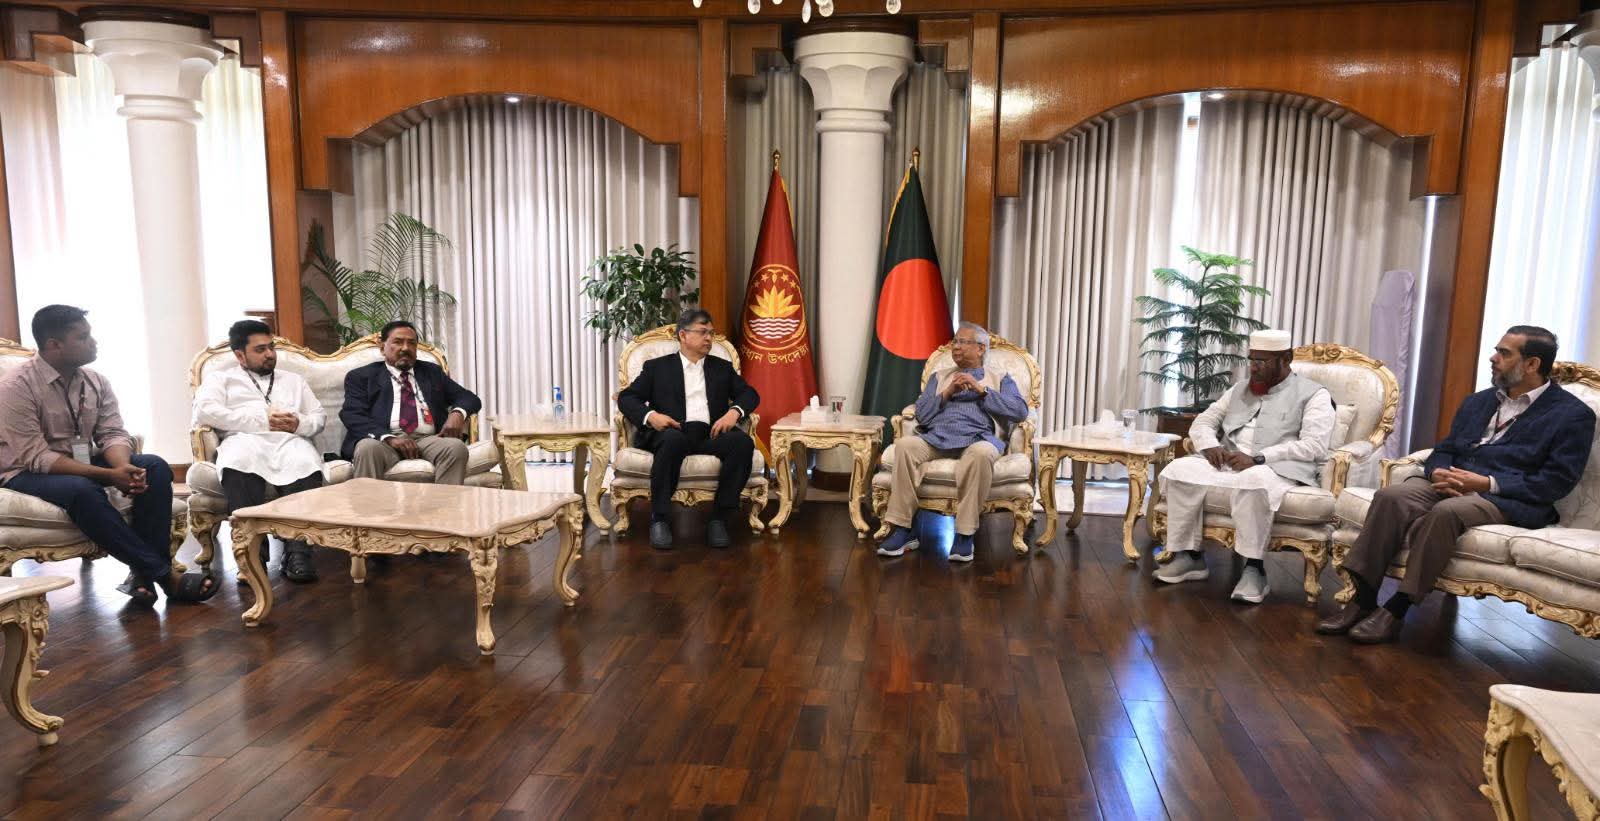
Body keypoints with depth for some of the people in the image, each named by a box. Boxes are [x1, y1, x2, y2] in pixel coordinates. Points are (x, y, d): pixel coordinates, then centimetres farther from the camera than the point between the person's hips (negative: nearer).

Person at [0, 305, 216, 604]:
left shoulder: (96, 381, 1)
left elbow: (113, 434, -3)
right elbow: (36, 458, -23)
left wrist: (125, 469, -27)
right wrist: (108, 475, -31)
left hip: (82, 463, 6)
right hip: (28, 474, -6)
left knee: (155, 467, -18)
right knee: (82, 490, -37)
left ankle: (144, 571, -24)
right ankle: (163, 574, -31)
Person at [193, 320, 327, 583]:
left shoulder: (293, 380, 33)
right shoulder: (221, 378, 22)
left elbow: (320, 417, 24)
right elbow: (205, 411, 1)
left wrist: (299, 423, -1)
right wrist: (262, 421, -6)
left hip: (290, 441, 2)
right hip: (245, 440, -2)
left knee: (307, 465, -36)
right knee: (239, 463, -40)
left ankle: (296, 551, -42)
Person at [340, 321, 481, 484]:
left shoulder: (432, 372, 25)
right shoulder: (362, 376, 16)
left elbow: (469, 398, 21)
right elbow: (352, 415, 0)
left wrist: (458, 413, -6)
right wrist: (389, 438, -19)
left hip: (429, 439, 2)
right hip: (384, 440, -2)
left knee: (456, 447, -31)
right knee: (368, 448, -36)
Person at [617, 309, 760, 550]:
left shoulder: (723, 367, 26)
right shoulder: (657, 367, 19)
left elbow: (750, 394, 18)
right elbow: (626, 397, 11)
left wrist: (734, 412, -4)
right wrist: (650, 415, -10)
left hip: (711, 434, 2)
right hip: (673, 433, -2)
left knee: (743, 442, -30)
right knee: (673, 439, -39)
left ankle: (719, 518, -22)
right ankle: (660, 519, -25)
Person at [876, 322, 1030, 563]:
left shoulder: (1000, 379, 22)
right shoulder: (939, 377, 28)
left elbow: (1020, 412, 3)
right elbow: (922, 416, 14)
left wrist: (981, 391, -1)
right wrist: (948, 393, 1)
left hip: (978, 438, -2)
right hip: (936, 437, 3)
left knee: (981, 453, -39)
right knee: (905, 446, -30)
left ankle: (965, 534, -31)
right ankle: (903, 529, -27)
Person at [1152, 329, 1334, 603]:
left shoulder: (1314, 395, 5)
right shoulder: (1240, 390, 23)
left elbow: (1314, 446, -9)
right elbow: (1203, 422, 21)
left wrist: (1258, 459, -19)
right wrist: (1211, 446, -4)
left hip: (1277, 470, -5)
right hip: (1228, 463, 5)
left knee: (1253, 481, -41)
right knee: (1180, 470, -22)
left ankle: (1254, 568, -29)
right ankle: (1189, 556, -16)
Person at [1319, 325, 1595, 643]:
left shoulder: (1573, 414, 4)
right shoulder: (1477, 402, 23)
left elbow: (1557, 482, -6)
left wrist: (1487, 484, -17)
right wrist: (1438, 473, -5)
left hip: (1511, 500, -5)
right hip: (1452, 485, 5)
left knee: (1446, 511, -38)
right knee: (1390, 496, -26)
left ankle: (1397, 609, -29)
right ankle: (1363, 597, -26)